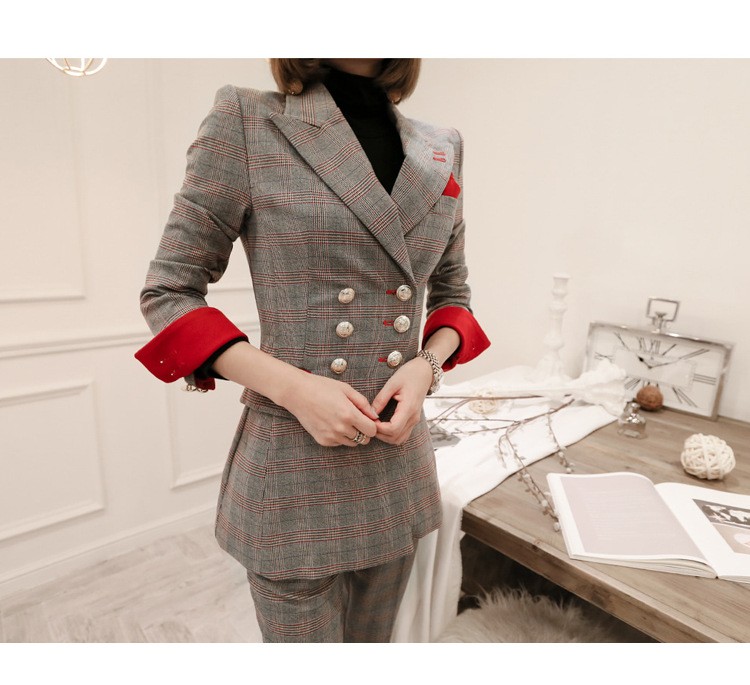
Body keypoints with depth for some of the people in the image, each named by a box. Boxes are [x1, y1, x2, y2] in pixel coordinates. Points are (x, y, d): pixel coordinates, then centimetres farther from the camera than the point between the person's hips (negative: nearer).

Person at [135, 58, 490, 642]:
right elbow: (168, 292, -5)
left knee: (373, 638, 25)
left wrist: (427, 365, -8)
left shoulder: (443, 151, 6)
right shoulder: (246, 121, -6)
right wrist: (292, 385, -19)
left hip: (398, 459, 5)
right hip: (293, 467, -4)